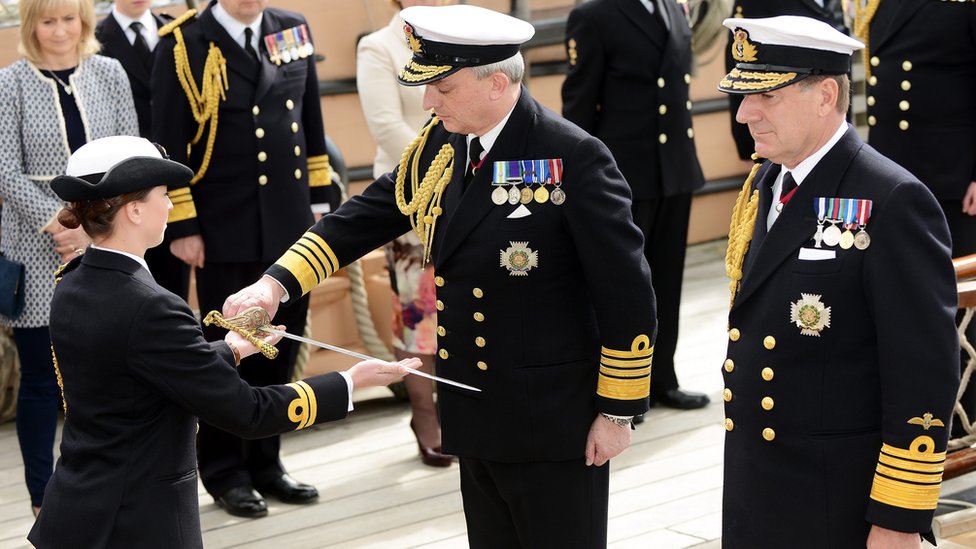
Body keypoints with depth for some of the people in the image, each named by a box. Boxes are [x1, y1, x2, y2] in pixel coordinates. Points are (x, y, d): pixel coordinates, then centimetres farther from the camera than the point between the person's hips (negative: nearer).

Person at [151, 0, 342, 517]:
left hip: (290, 226, 5)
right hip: (225, 231, -4)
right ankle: (225, 472, 21)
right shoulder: (182, 44, -7)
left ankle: (265, 462, 25)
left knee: (280, 348, 10)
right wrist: (182, 227, -9)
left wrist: (320, 200, 10)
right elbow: (168, 145, -7)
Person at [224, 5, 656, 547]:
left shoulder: (573, 157, -19)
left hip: (553, 421, -6)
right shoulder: (438, 146, 1)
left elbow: (628, 293, -16)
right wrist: (276, 284, -6)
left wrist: (619, 410, -12)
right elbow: (363, 218, 7)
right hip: (477, 418, 7)